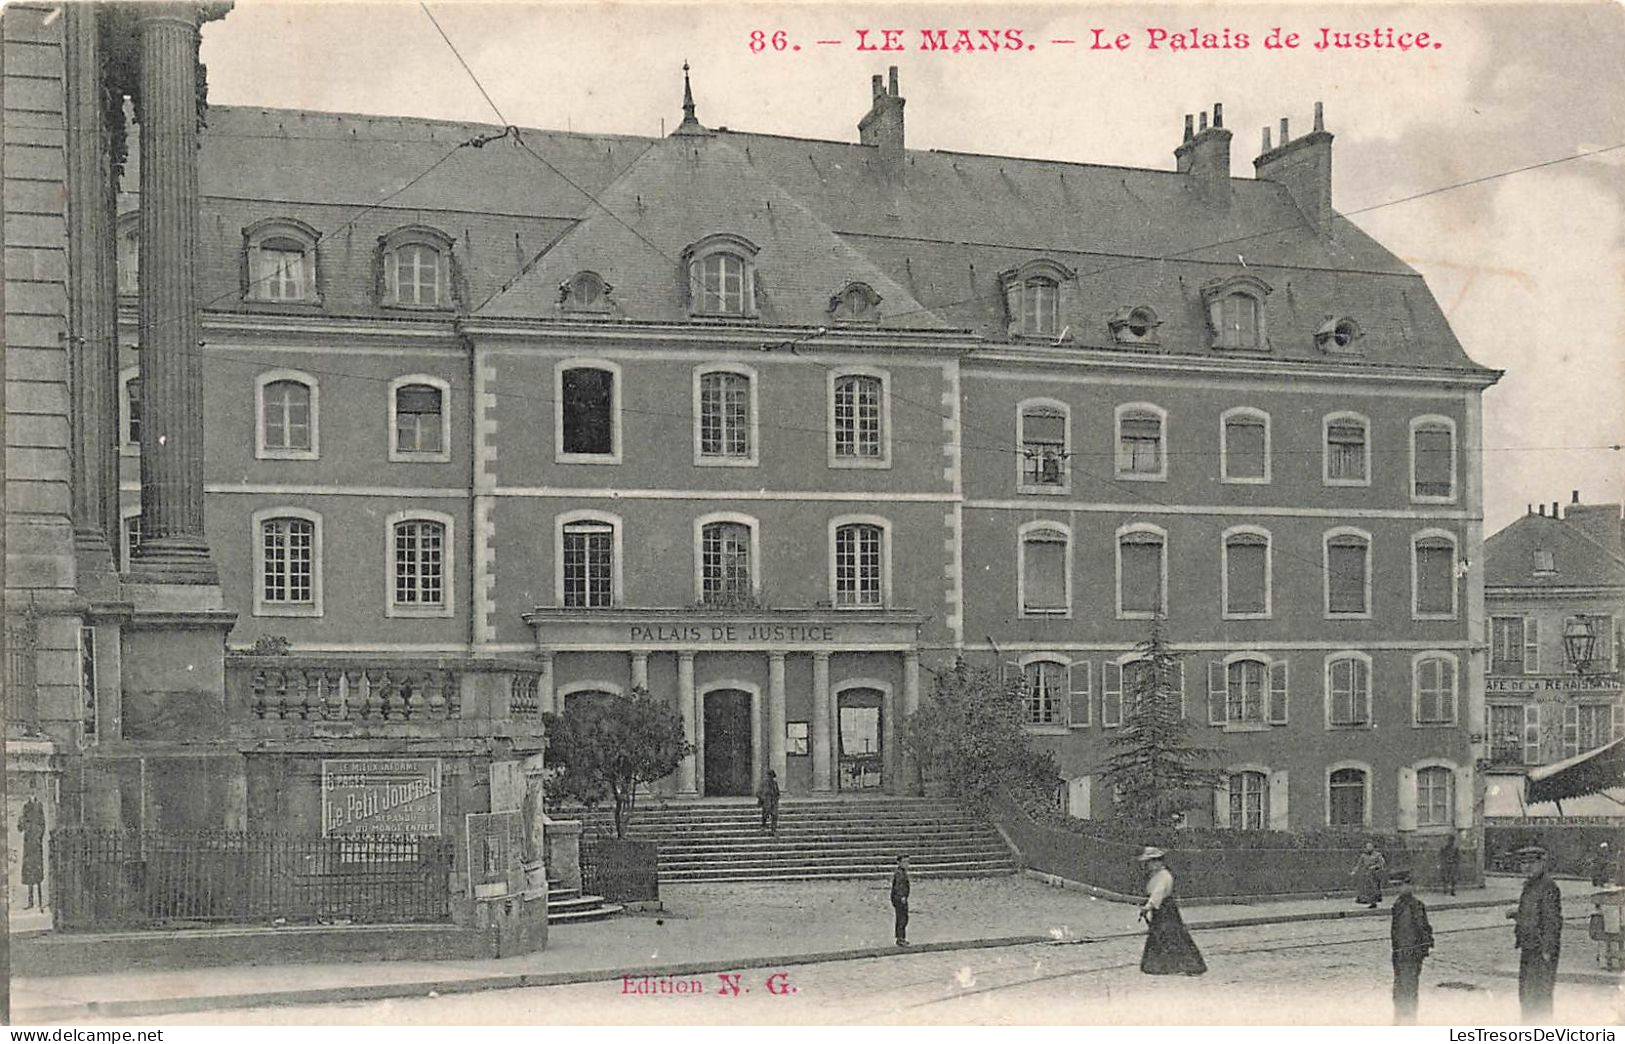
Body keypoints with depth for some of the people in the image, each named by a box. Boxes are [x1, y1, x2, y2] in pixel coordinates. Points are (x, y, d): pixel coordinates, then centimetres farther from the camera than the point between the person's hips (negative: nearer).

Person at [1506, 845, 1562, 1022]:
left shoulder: (1548, 887, -15)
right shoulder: (1529, 885, 14)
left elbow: (1553, 921, -19)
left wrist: (1547, 950, -21)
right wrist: (1515, 915, 6)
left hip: (1542, 949, -10)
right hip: (1528, 948, 10)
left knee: (1540, 994, -5)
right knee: (1525, 994, 16)